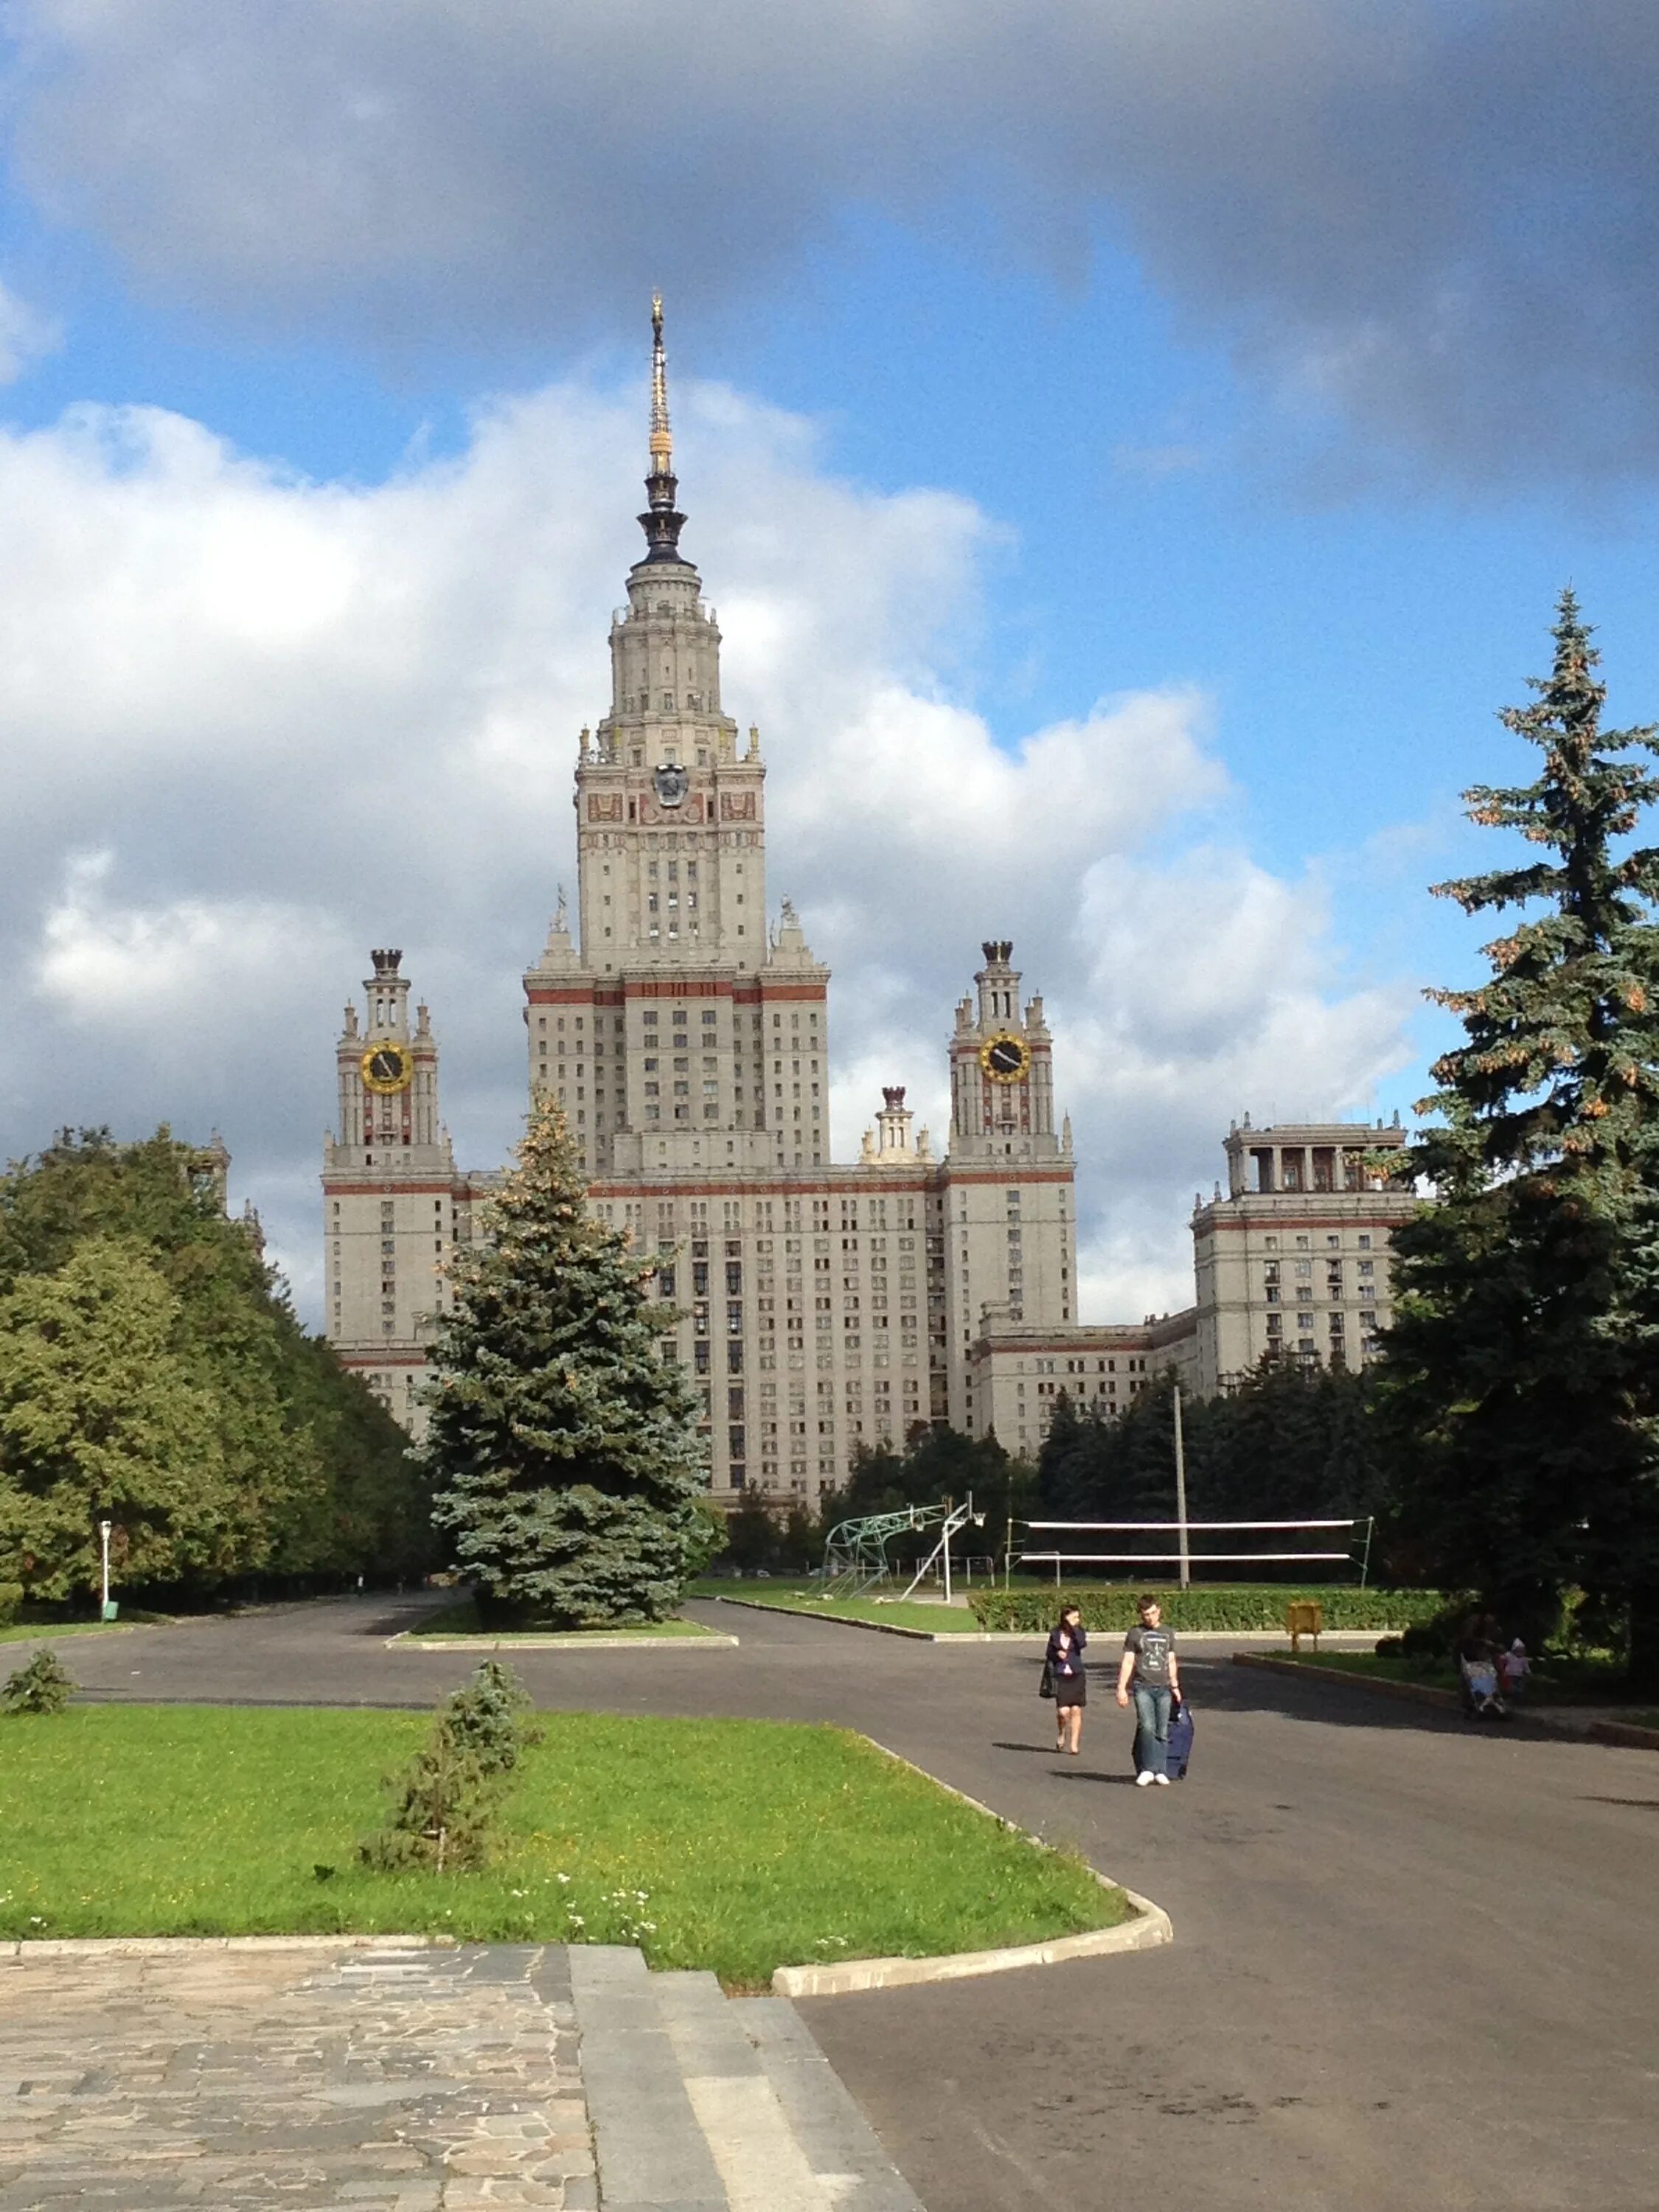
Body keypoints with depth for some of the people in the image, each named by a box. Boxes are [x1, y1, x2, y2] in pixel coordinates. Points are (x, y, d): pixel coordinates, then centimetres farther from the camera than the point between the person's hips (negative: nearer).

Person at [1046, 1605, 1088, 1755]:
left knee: (1076, 1710, -1)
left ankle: (1074, 1744, 9)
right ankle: (1061, 1734, 21)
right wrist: (1057, 1654, -10)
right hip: (1061, 1676, -1)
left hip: (1077, 1676, 1)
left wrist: (1074, 1627, -16)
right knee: (1063, 1711, -10)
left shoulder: (1079, 1632, 2)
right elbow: (1049, 1654, 11)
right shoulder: (1055, 1634, 3)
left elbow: (1083, 1644, -20)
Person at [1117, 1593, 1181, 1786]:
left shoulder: (1168, 1633, 14)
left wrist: (1175, 1686, 20)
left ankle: (1161, 1771, 6)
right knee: (1147, 1727, -16)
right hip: (1143, 1686, -3)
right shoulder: (1135, 1633, 4)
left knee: (1162, 1732, 1)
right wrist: (1121, 1688, -3)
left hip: (1163, 1688, 3)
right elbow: (1127, 1662, 3)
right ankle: (1147, 1770, -11)